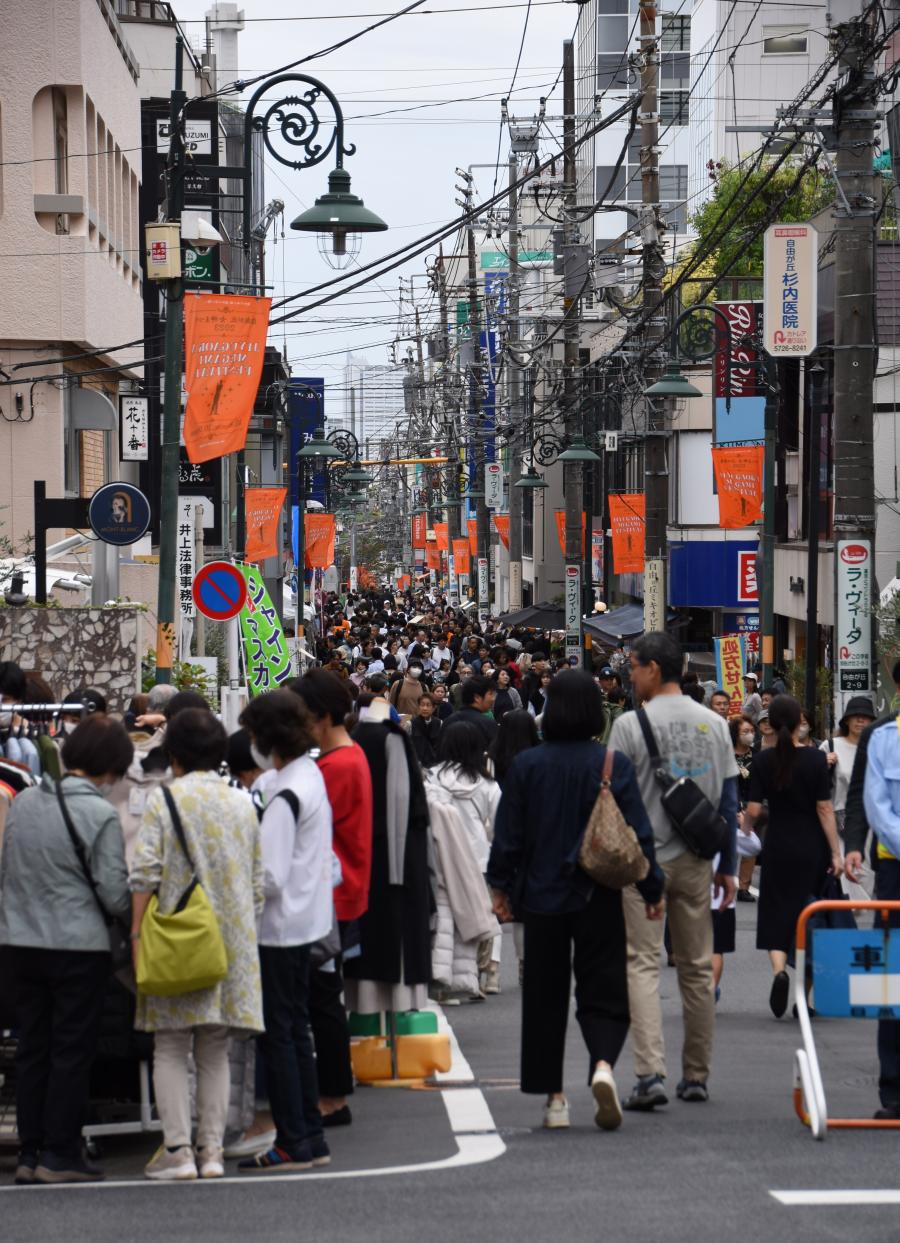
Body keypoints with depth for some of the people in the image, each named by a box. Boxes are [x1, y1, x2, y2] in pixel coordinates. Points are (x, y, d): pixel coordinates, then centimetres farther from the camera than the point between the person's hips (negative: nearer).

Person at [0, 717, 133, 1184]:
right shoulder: (101, 814, -13)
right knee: (72, 1051, 4)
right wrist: (136, 919, 7)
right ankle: (60, 1153, 5)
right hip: (79, 946, -5)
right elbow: (114, 891, -12)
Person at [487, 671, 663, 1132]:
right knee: (603, 989, 6)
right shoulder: (613, 764, -7)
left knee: (545, 996, 11)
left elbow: (508, 834, 1)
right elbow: (638, 832, -5)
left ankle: (553, 1098, 12)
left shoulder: (526, 765, -4)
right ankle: (603, 1064, -22)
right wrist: (652, 890, 4)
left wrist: (500, 886, 13)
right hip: (598, 899, -1)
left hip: (542, 898, 1)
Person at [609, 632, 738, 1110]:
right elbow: (729, 801, 8)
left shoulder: (631, 724, -9)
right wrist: (727, 867, 15)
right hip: (695, 862, 4)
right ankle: (697, 1076, 17)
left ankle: (650, 1074, -17)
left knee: (643, 964, -4)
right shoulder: (714, 724, 5)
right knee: (697, 967, 12)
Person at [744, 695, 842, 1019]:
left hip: (777, 847, 0)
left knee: (776, 916, 6)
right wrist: (836, 852, -5)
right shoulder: (815, 758, -8)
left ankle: (779, 969, -22)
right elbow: (824, 809, -9)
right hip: (812, 848, 0)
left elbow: (753, 810, -6)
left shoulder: (763, 761, -5)